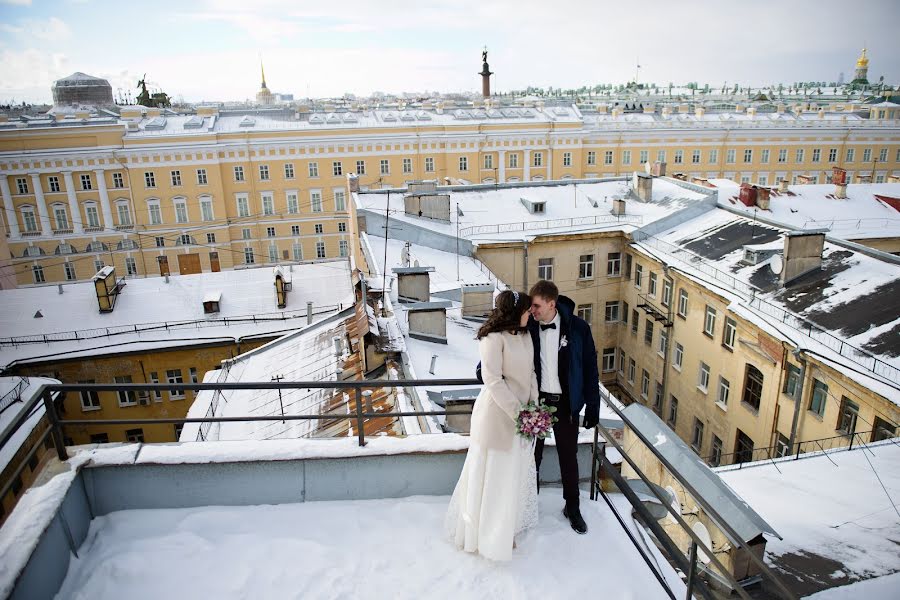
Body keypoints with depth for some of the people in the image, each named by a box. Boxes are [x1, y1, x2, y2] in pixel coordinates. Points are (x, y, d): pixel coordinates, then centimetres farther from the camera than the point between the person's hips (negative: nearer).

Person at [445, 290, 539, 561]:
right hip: (497, 413, -8)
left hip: (520, 412, 8)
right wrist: (517, 412, -19)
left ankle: (506, 526, 39)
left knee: (515, 472, 19)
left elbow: (531, 372, 9)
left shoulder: (525, 335, 5)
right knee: (491, 473, 6)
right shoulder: (494, 337, -19)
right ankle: (483, 532, 26)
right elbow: (493, 380, -21)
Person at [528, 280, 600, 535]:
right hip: (535, 400, 1)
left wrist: (592, 407, -5)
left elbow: (590, 369, -6)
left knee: (568, 457, 14)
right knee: (532, 456, 13)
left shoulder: (578, 328, -13)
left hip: (565, 403, -1)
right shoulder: (528, 327, -11)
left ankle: (572, 508, 34)